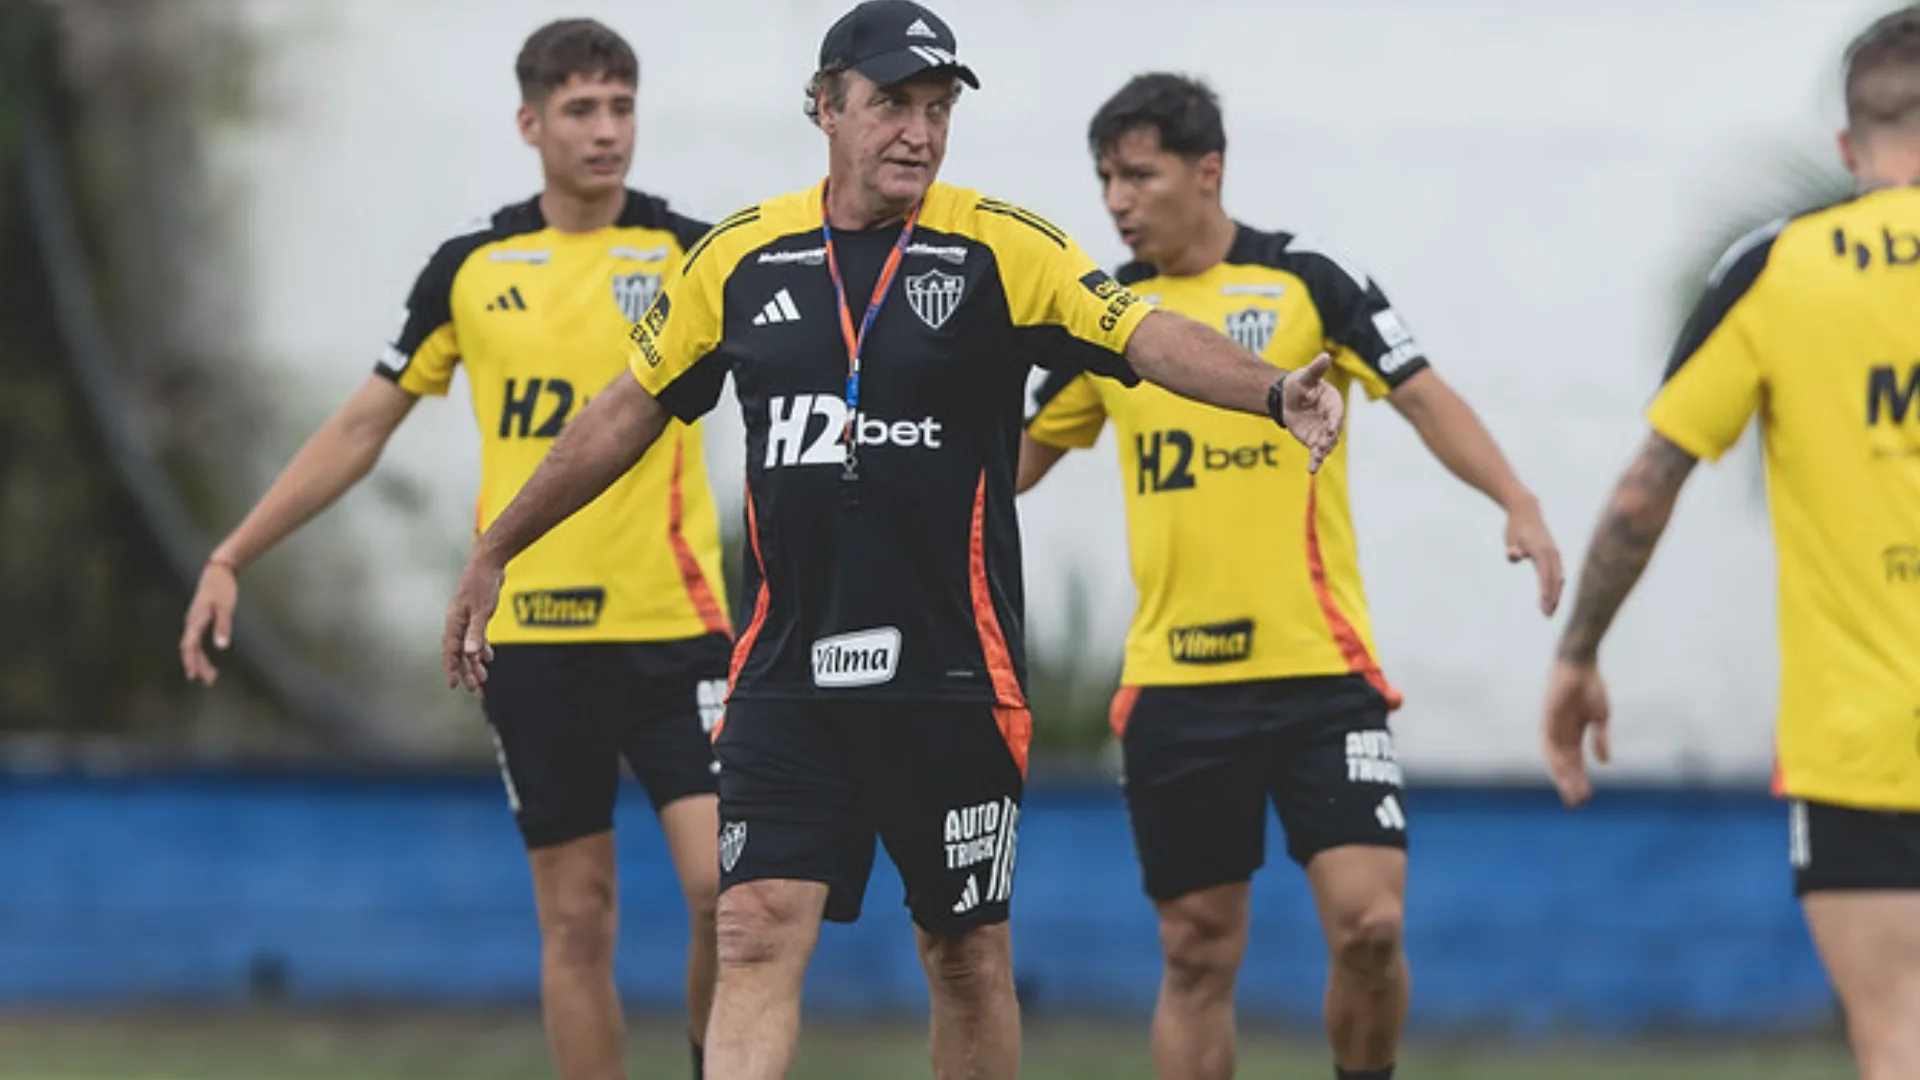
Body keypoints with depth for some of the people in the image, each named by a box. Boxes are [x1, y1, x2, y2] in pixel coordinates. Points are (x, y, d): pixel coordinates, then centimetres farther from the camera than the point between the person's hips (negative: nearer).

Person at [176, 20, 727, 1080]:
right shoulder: (472, 265, 5)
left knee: (726, 886, -12)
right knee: (576, 918, 3)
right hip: (529, 630, 2)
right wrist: (231, 559, 10)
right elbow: (362, 426, 12)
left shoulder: (691, 254, 0)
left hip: (673, 630, -2)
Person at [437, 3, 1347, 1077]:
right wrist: (493, 555, 20)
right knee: (758, 937, -10)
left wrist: (1274, 391, -36)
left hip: (955, 676, -1)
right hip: (789, 675, 1)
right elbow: (629, 412, 16)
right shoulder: (740, 257, 4)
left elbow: (1148, 336, -16)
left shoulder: (999, 250, -4)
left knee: (969, 959, 8)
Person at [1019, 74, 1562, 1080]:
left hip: (1319, 666, -3)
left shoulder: (1305, 279, -2)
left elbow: (1423, 395, -4)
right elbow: (1019, 453, 19)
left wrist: (1516, 504, -18)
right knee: (1197, 953, 4)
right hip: (1174, 683, 3)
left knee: (1368, 922, -12)